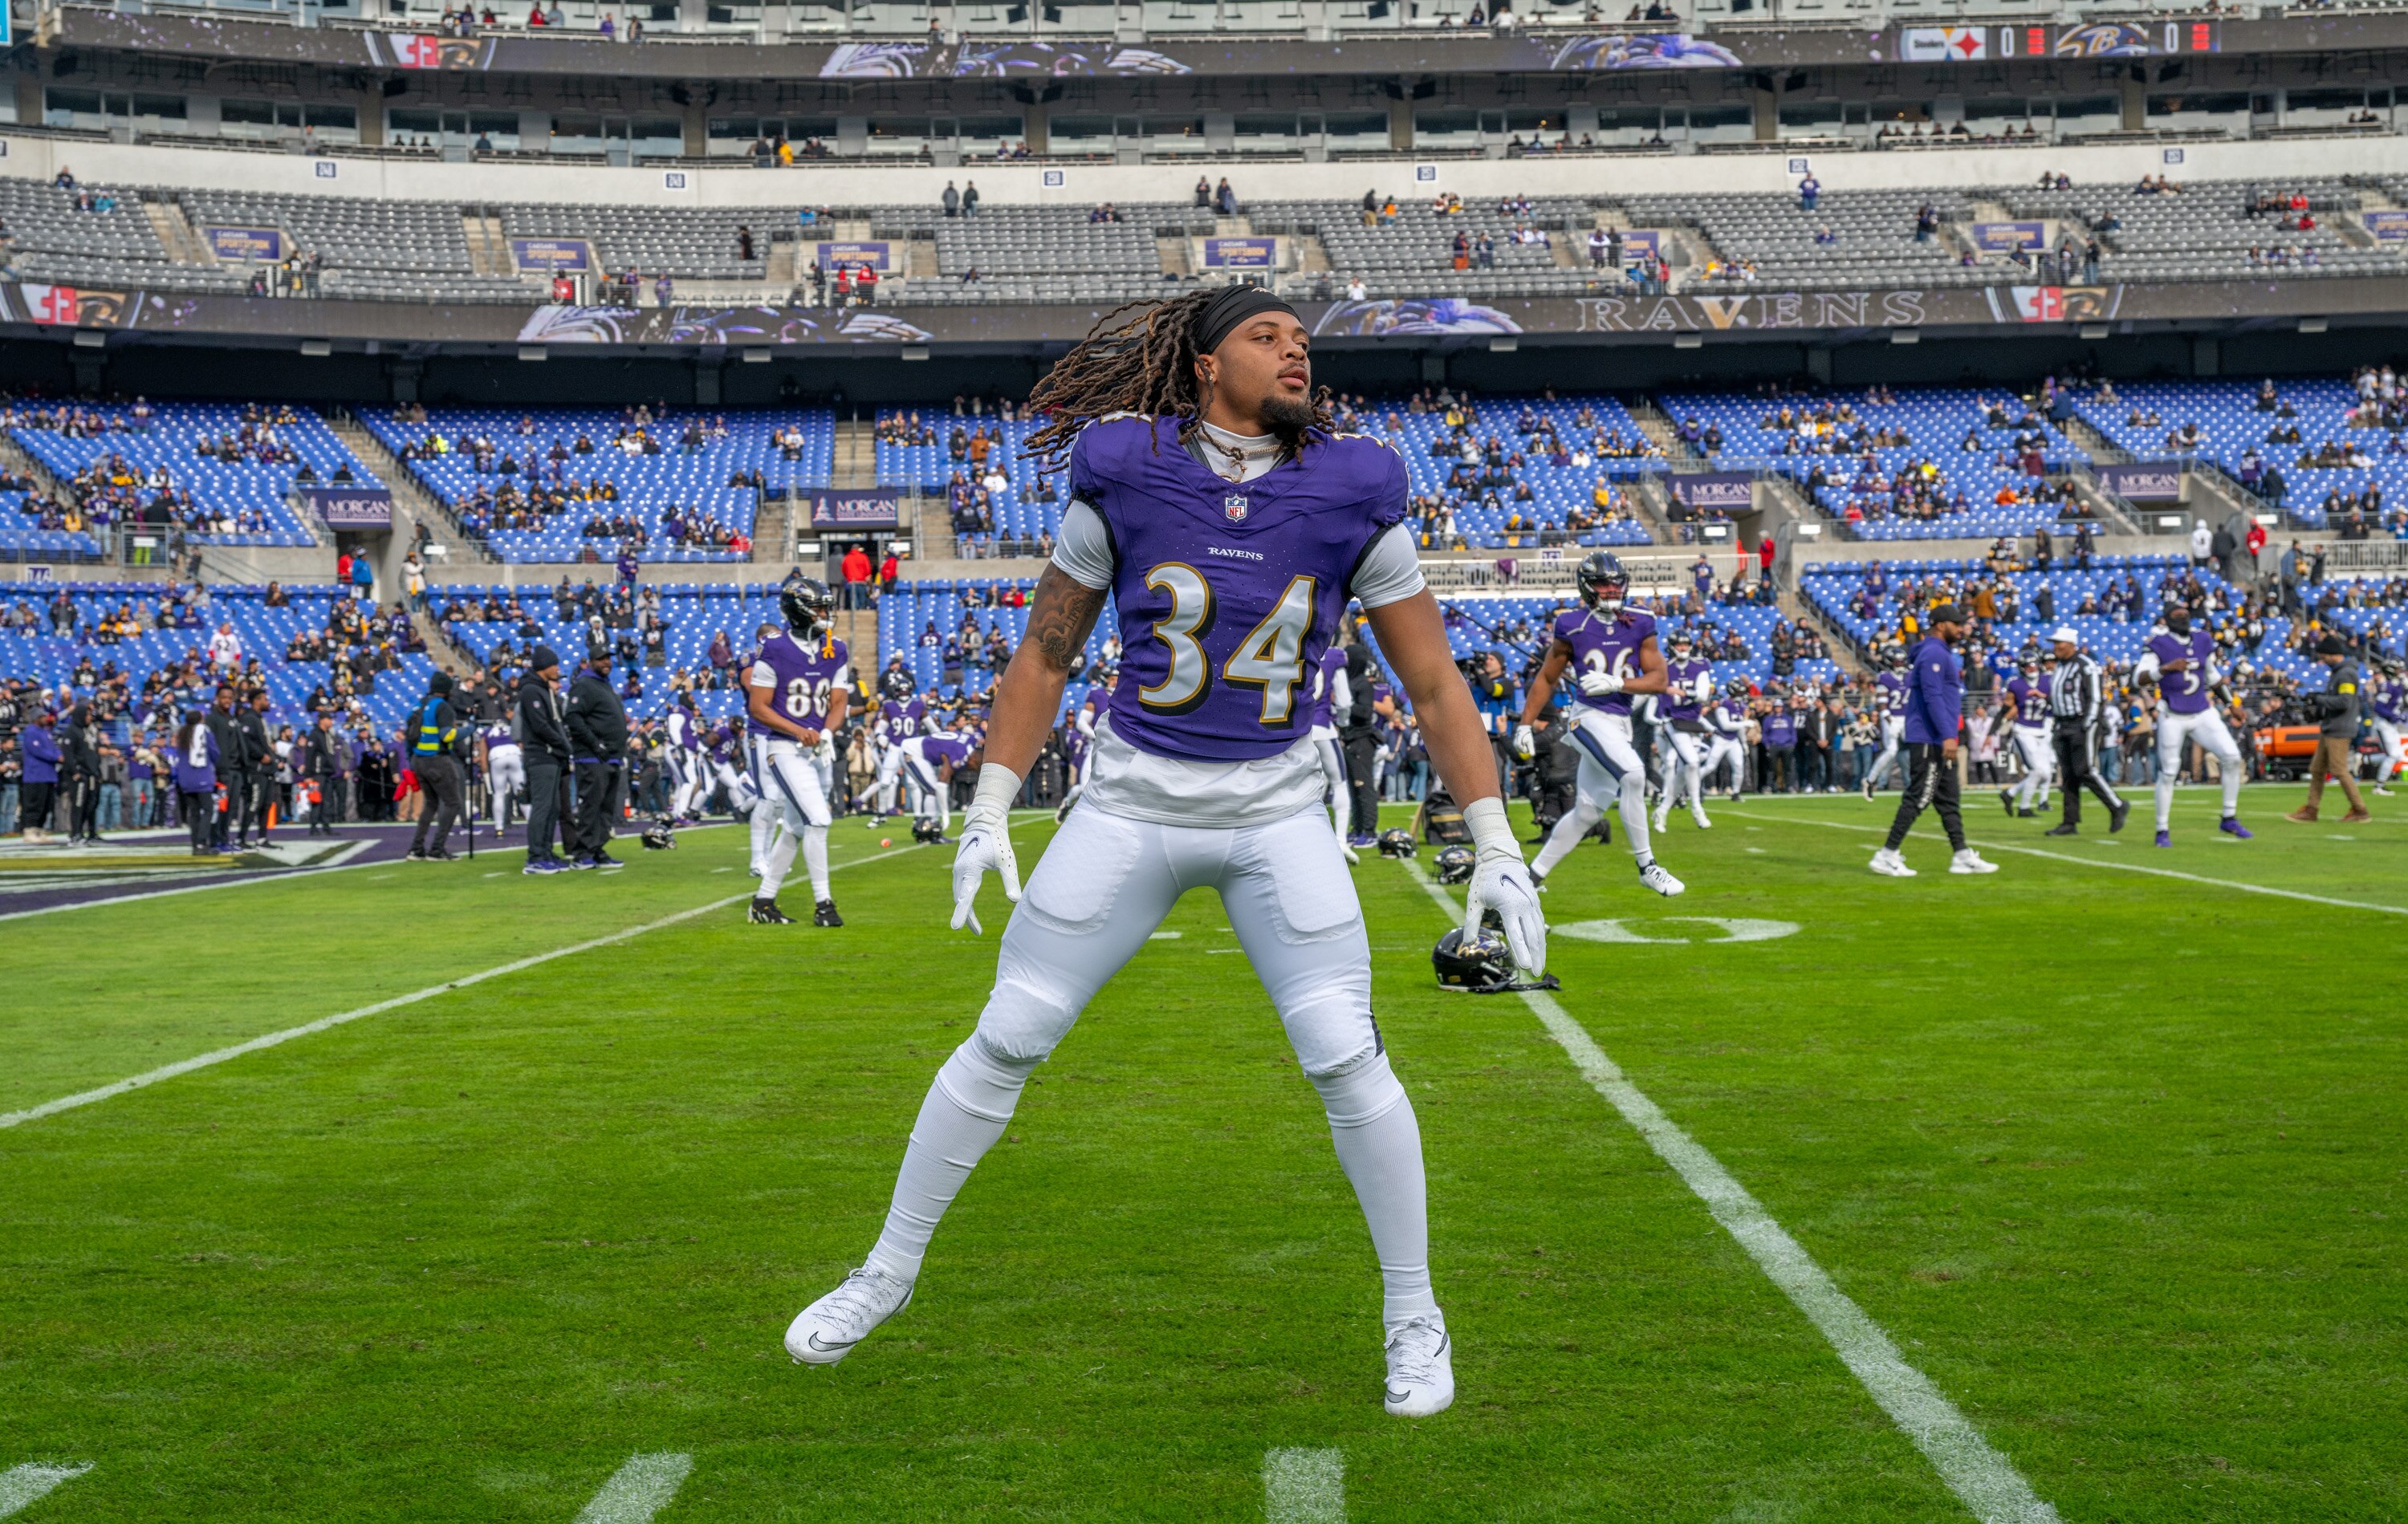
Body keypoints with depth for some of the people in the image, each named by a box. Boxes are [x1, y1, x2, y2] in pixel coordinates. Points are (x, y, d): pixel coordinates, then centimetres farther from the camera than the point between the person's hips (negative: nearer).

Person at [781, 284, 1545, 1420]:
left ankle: (1413, 1316, 11)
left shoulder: (1351, 496, -7)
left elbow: (1435, 686, -1)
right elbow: (1043, 658, 3)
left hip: (1277, 816, 0)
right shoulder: (1124, 480, -8)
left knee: (1345, 1061, -8)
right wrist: (988, 817, 0)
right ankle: (888, 1273, 22)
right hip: (1129, 808, 0)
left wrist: (1497, 848, -6)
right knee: (1003, 1043, 4)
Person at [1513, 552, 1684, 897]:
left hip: (1620, 724, 5)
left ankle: (1534, 875, 23)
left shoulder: (1639, 624, 5)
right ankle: (1646, 866, -18)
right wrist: (1525, 725, 4)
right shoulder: (1572, 626, -3)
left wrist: (1617, 683, -17)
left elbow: (1659, 680, 0)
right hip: (1589, 716, -5)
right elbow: (1546, 679, 7)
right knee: (1632, 773, -27)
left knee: (1587, 812, 10)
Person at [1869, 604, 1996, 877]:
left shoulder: (1941, 654, 20)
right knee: (1918, 798, -10)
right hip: (1929, 740, -11)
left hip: (1940, 742, 11)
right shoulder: (1933, 654, -13)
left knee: (1948, 800, 11)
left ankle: (1963, 857, 14)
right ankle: (1887, 855, -9)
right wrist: (1947, 736, -26)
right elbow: (1933, 697, -22)